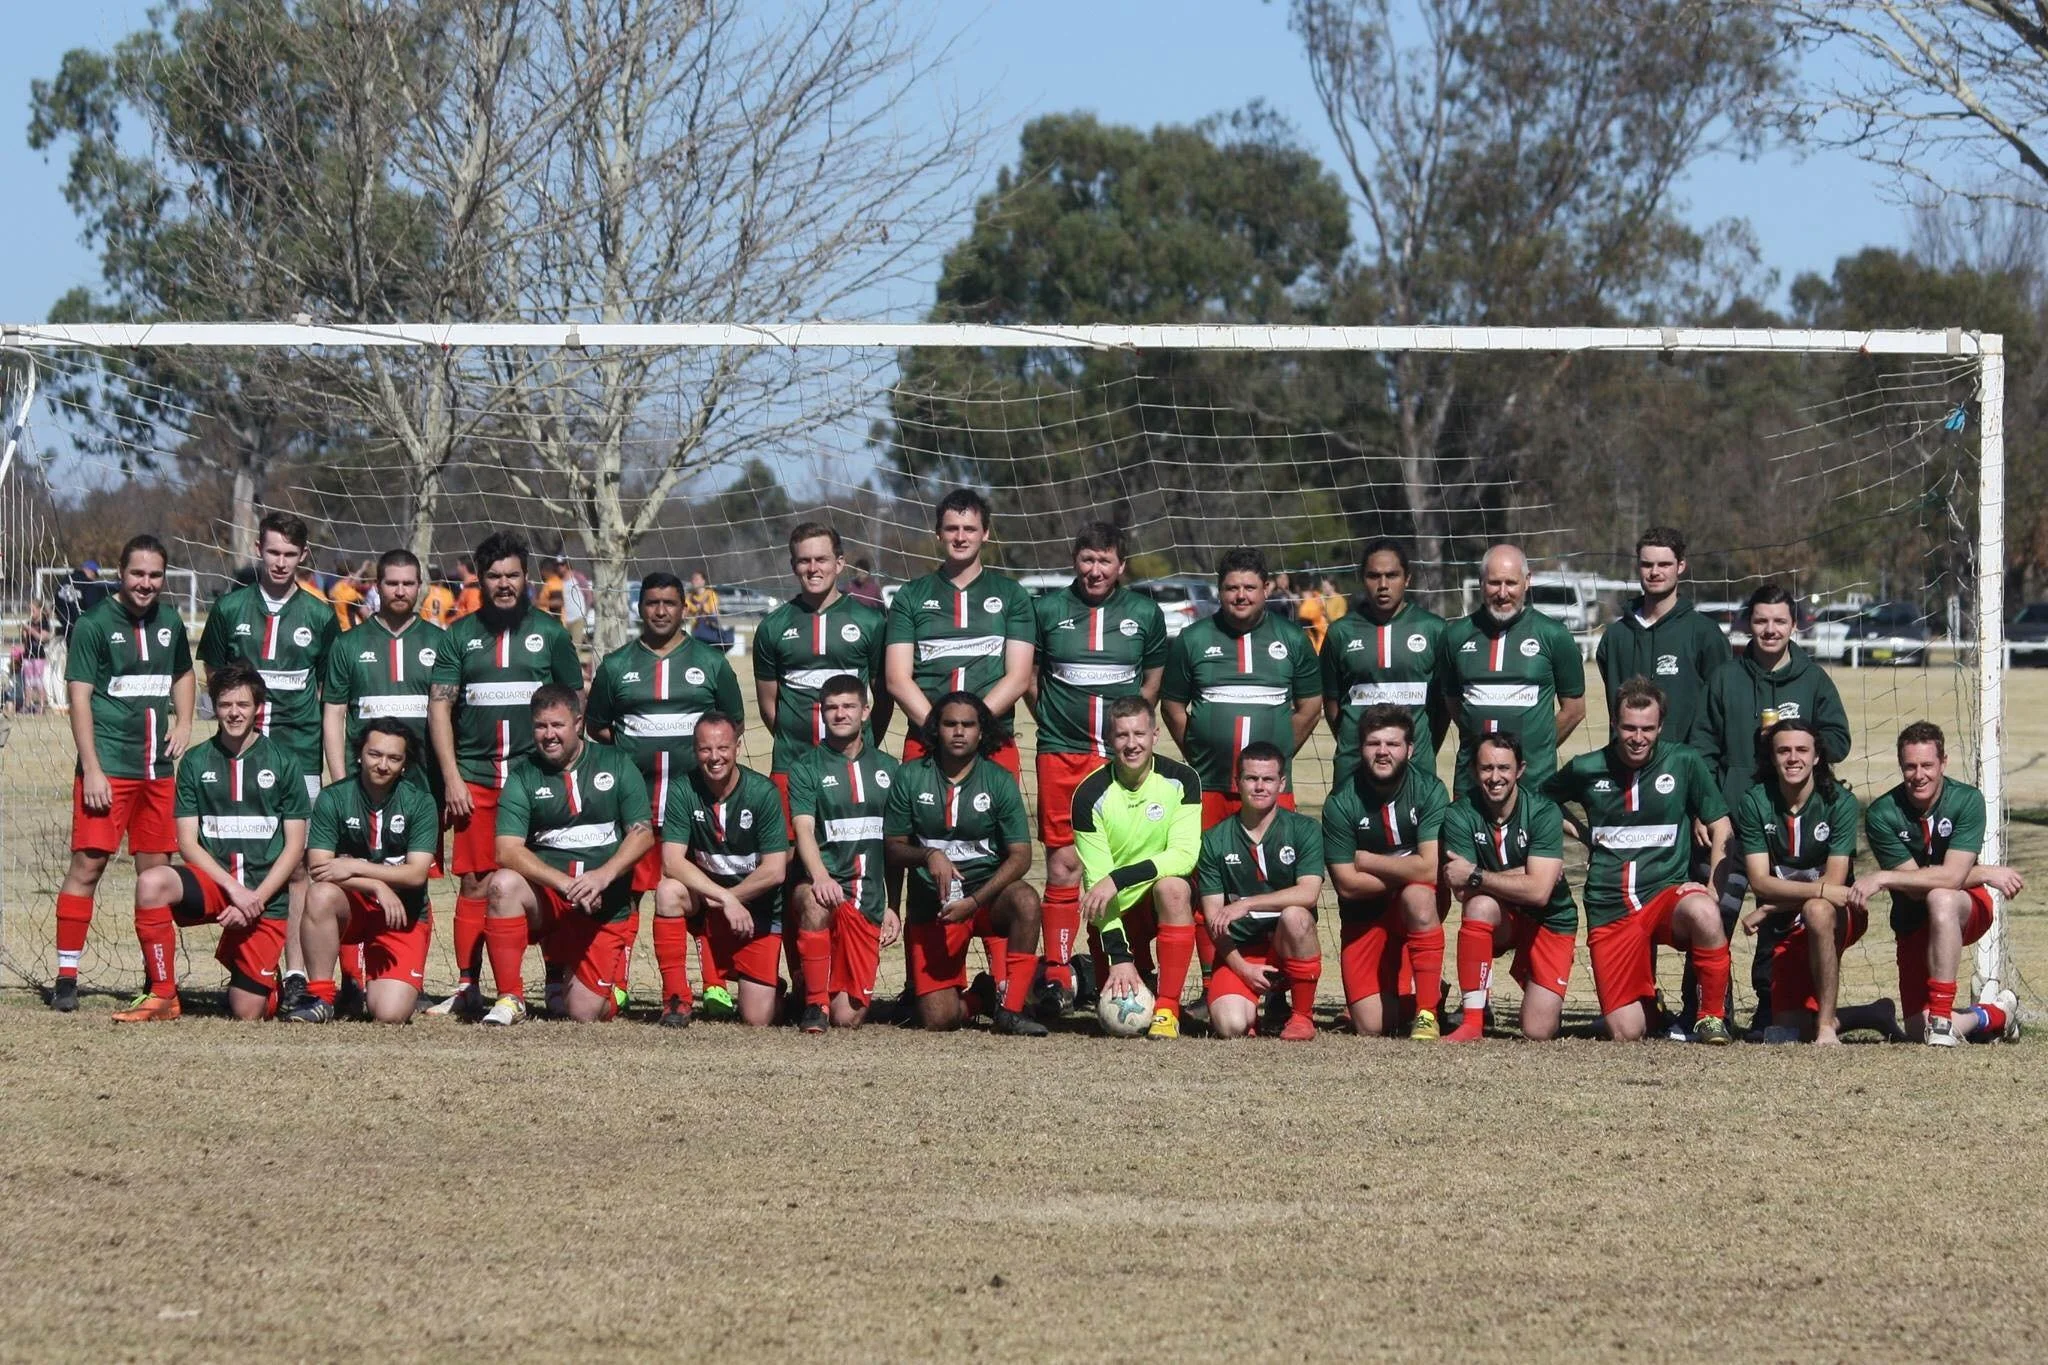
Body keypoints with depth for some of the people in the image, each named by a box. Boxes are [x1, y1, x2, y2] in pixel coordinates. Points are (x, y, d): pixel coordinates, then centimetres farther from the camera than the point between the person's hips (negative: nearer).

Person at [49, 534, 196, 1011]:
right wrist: (91, 769, -15)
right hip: (108, 767, -6)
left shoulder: (169, 622, 12)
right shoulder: (94, 623, -5)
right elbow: (79, 696, -8)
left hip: (157, 767, 6)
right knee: (88, 863, -9)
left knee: (155, 870, 8)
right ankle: (66, 976, -6)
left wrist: (183, 723, 10)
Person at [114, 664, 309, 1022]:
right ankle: (162, 996, -18)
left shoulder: (283, 763, 3)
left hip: (265, 897, -1)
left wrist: (255, 899, -12)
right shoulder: (196, 763, 6)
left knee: (247, 1013, -7)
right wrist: (234, 889, -14)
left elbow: (294, 846, 0)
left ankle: (265, 980, 32)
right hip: (213, 882, 1)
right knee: (151, 882, -33)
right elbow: (187, 842, 0)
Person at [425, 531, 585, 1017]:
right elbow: (439, 707, 7)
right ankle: (467, 988, 2)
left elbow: (574, 706, 12)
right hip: (475, 777, 1)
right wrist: (451, 778, -2)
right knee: (473, 883, -2)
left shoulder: (549, 633, 10)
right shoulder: (461, 635, 10)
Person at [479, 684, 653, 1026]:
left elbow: (643, 833, -4)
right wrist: (566, 884, -25)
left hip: (606, 909, 0)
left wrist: (603, 876, -21)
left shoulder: (616, 765, 3)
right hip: (546, 900, 0)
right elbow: (507, 850, -12)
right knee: (503, 884, -34)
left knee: (584, 1014, -10)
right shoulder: (523, 777, 0)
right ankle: (510, 999, -23)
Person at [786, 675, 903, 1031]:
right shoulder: (806, 768, 4)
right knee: (816, 902, -42)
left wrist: (894, 907, 12)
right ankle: (815, 1002, -23)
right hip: (826, 883, -2)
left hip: (869, 902, 2)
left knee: (849, 1018, -9)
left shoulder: (887, 769, 14)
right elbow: (803, 830, -11)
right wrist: (820, 876, -30)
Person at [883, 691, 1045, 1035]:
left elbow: (1020, 855, -8)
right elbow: (892, 849, 4)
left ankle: (1010, 1006, -23)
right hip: (930, 903, 0)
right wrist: (928, 856, -20)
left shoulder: (999, 780, -2)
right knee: (937, 1019, -14)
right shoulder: (910, 777, 0)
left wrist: (975, 901, -22)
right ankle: (982, 997, 22)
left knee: (1025, 900, -37)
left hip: (987, 894, 0)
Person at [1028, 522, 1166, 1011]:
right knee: (1063, 861, -4)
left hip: (1122, 756, 1)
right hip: (1062, 754, -1)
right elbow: (1027, 676, 14)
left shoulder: (1145, 614, 7)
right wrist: (1053, 722, 7)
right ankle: (1056, 975, -1)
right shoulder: (1048, 610, 5)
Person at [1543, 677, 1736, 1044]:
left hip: (1667, 894, -1)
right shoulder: (1586, 769, 3)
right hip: (1610, 913, 2)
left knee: (1703, 913, -40)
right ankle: (1646, 999, 32)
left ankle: (1712, 1017, -19)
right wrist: (1579, 831, 8)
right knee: (1625, 1034, -7)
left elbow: (1720, 826, 6)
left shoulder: (1684, 763, -1)